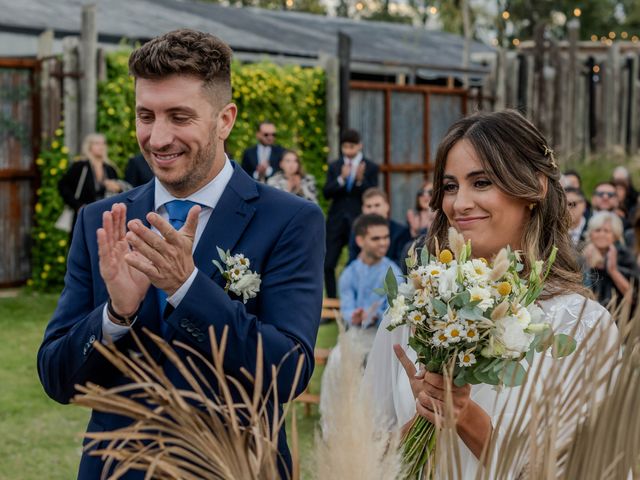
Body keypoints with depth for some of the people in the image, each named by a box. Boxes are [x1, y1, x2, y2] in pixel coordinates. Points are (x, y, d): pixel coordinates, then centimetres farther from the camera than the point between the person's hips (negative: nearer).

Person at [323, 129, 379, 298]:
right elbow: (326, 193, -1)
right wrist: (341, 179, -17)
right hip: (336, 220, 3)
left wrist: (360, 180, -23)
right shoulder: (334, 166, 9)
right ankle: (331, 300, 11)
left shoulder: (371, 167, 2)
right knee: (328, 264, 0)